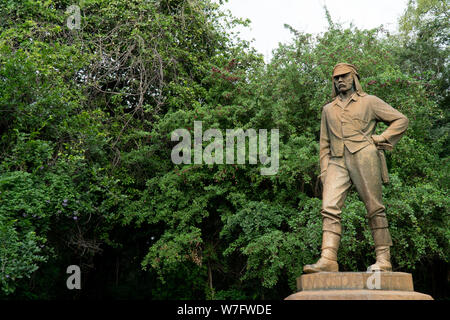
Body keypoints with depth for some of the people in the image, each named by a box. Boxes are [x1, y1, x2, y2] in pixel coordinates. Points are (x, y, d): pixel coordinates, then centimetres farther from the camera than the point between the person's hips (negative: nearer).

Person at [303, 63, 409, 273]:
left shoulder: (369, 102, 15)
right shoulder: (328, 109, 26)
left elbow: (401, 120, 13)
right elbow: (324, 143, 24)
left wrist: (382, 139, 0)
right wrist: (324, 170, 12)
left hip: (364, 157, -3)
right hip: (337, 162, 4)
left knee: (374, 208, -4)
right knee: (329, 208, -13)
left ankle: (383, 260, 0)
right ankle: (328, 259, -21)